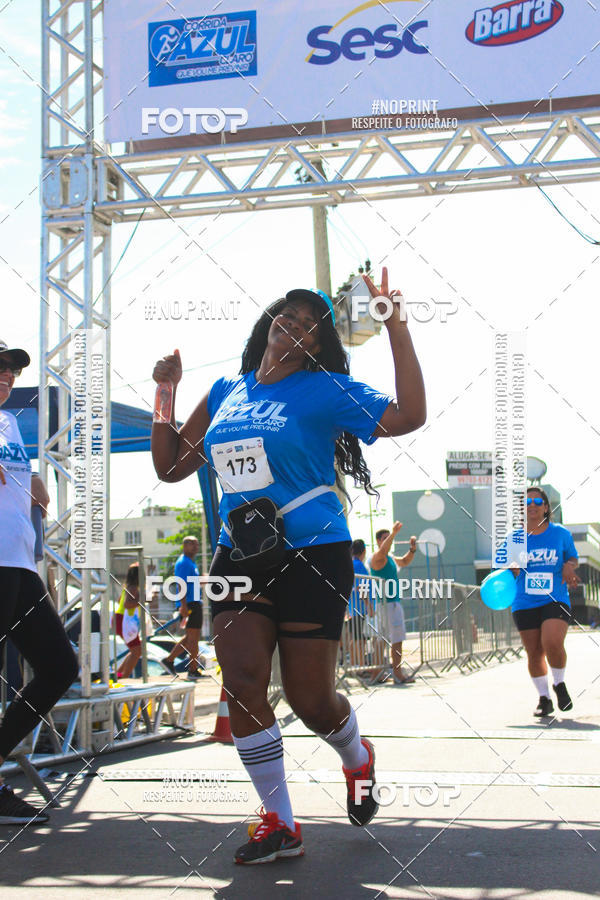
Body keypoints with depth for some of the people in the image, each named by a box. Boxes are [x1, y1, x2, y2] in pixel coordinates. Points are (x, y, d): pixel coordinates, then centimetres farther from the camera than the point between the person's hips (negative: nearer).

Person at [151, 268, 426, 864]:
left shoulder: (325, 390, -2)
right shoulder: (224, 394, 13)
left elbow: (408, 415, -17)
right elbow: (171, 466, 18)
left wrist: (396, 324, -18)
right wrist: (166, 393, 9)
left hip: (312, 557, -4)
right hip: (238, 557, 4)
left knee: (310, 699, -1)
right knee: (241, 682, -10)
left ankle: (358, 760, 35)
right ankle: (278, 823, 3)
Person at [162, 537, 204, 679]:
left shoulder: (190, 562, 21)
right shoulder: (184, 563, -11)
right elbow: (182, 585, -19)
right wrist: (184, 606, -25)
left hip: (194, 603, 10)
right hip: (189, 604, -10)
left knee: (191, 637, 13)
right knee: (193, 638, -6)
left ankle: (169, 659, 16)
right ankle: (193, 670, -3)